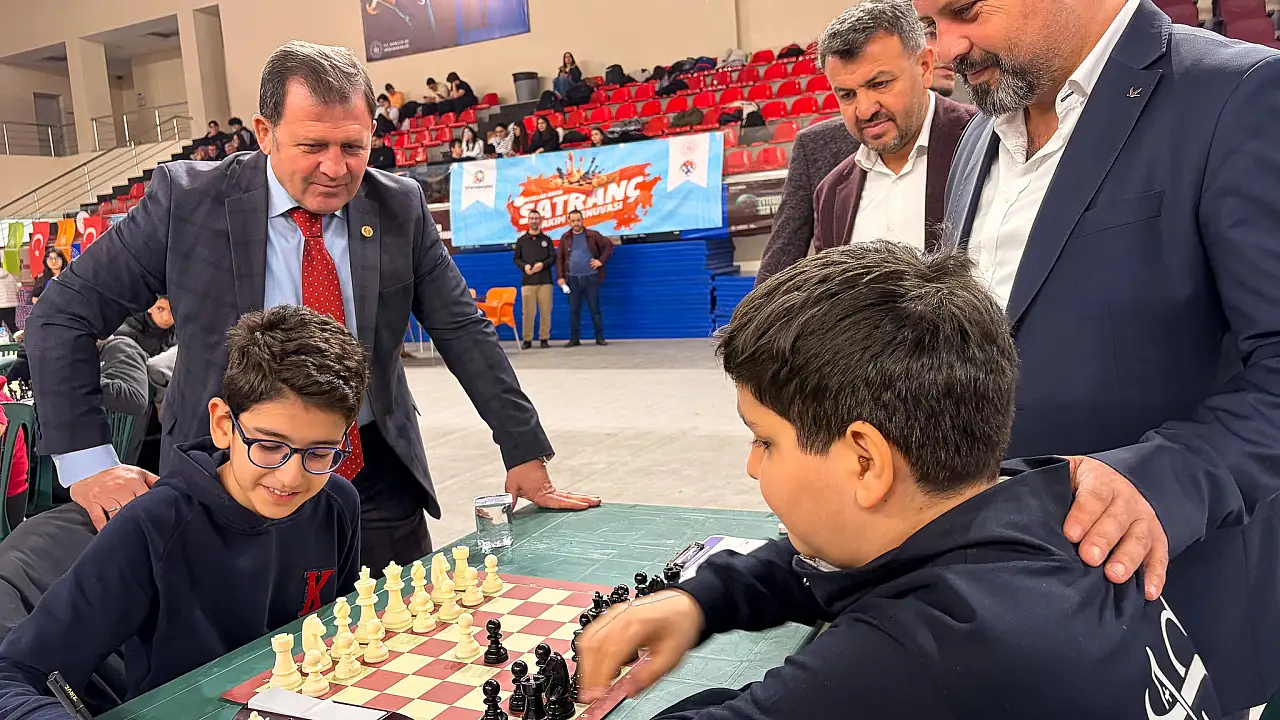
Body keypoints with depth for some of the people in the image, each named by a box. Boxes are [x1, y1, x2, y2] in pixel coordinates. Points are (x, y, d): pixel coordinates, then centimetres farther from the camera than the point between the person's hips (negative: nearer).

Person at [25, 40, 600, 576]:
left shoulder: (400, 206, -4)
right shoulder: (187, 200, -10)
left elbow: (461, 328, 1)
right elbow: (61, 319, -4)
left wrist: (525, 454, 0)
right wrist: (88, 462, -11)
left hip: (377, 482, 2)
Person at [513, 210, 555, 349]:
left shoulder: (546, 239, 12)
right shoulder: (521, 240, 11)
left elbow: (553, 257, 7)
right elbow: (516, 258, 10)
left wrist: (543, 264, -12)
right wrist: (524, 266, -10)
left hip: (545, 281, 1)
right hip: (527, 281, 0)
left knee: (545, 311, -1)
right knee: (528, 312, -4)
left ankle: (545, 338, 6)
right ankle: (527, 339, 1)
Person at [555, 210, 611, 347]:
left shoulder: (593, 235, 3)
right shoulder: (565, 238, 8)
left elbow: (609, 246, 5)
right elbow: (559, 259, 6)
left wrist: (601, 261, -4)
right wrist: (560, 277, -2)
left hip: (591, 277, -2)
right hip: (572, 279, 2)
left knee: (595, 308, 1)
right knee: (574, 310, 4)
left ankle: (600, 337, 8)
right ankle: (574, 338, 11)